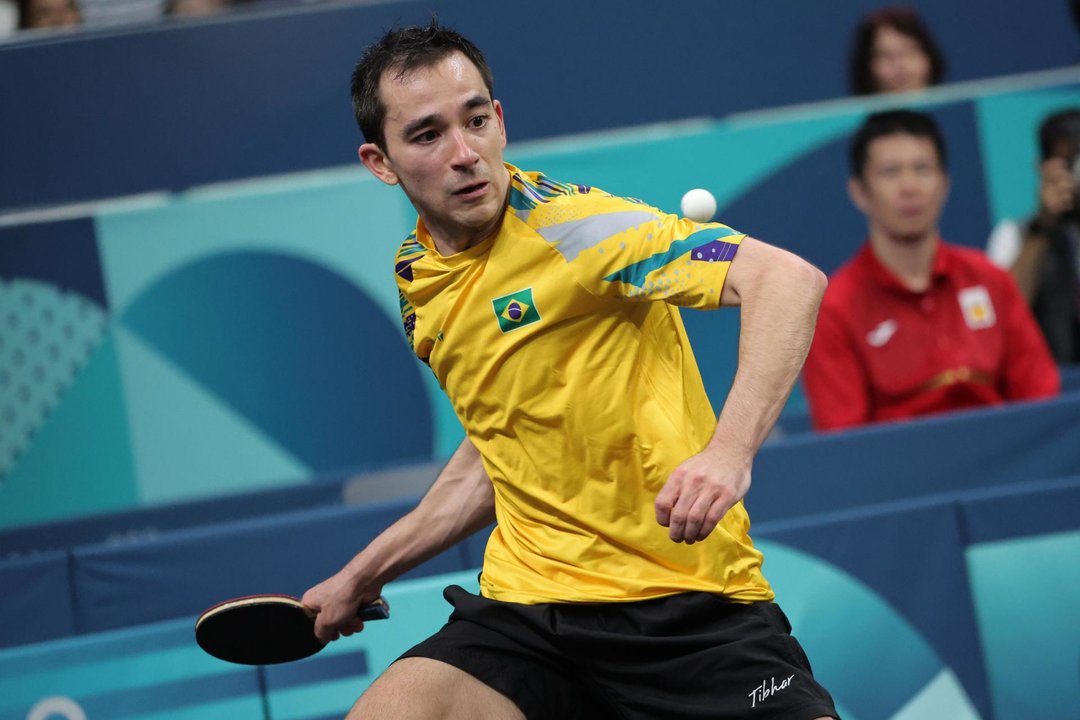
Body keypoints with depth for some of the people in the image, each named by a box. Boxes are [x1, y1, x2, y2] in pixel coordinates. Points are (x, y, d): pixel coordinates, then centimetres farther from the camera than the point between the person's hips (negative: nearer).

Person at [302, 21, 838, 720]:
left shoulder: (568, 223, -13)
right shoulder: (416, 280, 11)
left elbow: (790, 280, -24)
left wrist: (729, 453, -37)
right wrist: (360, 578, 27)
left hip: (687, 602, -5)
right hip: (528, 603, 5)